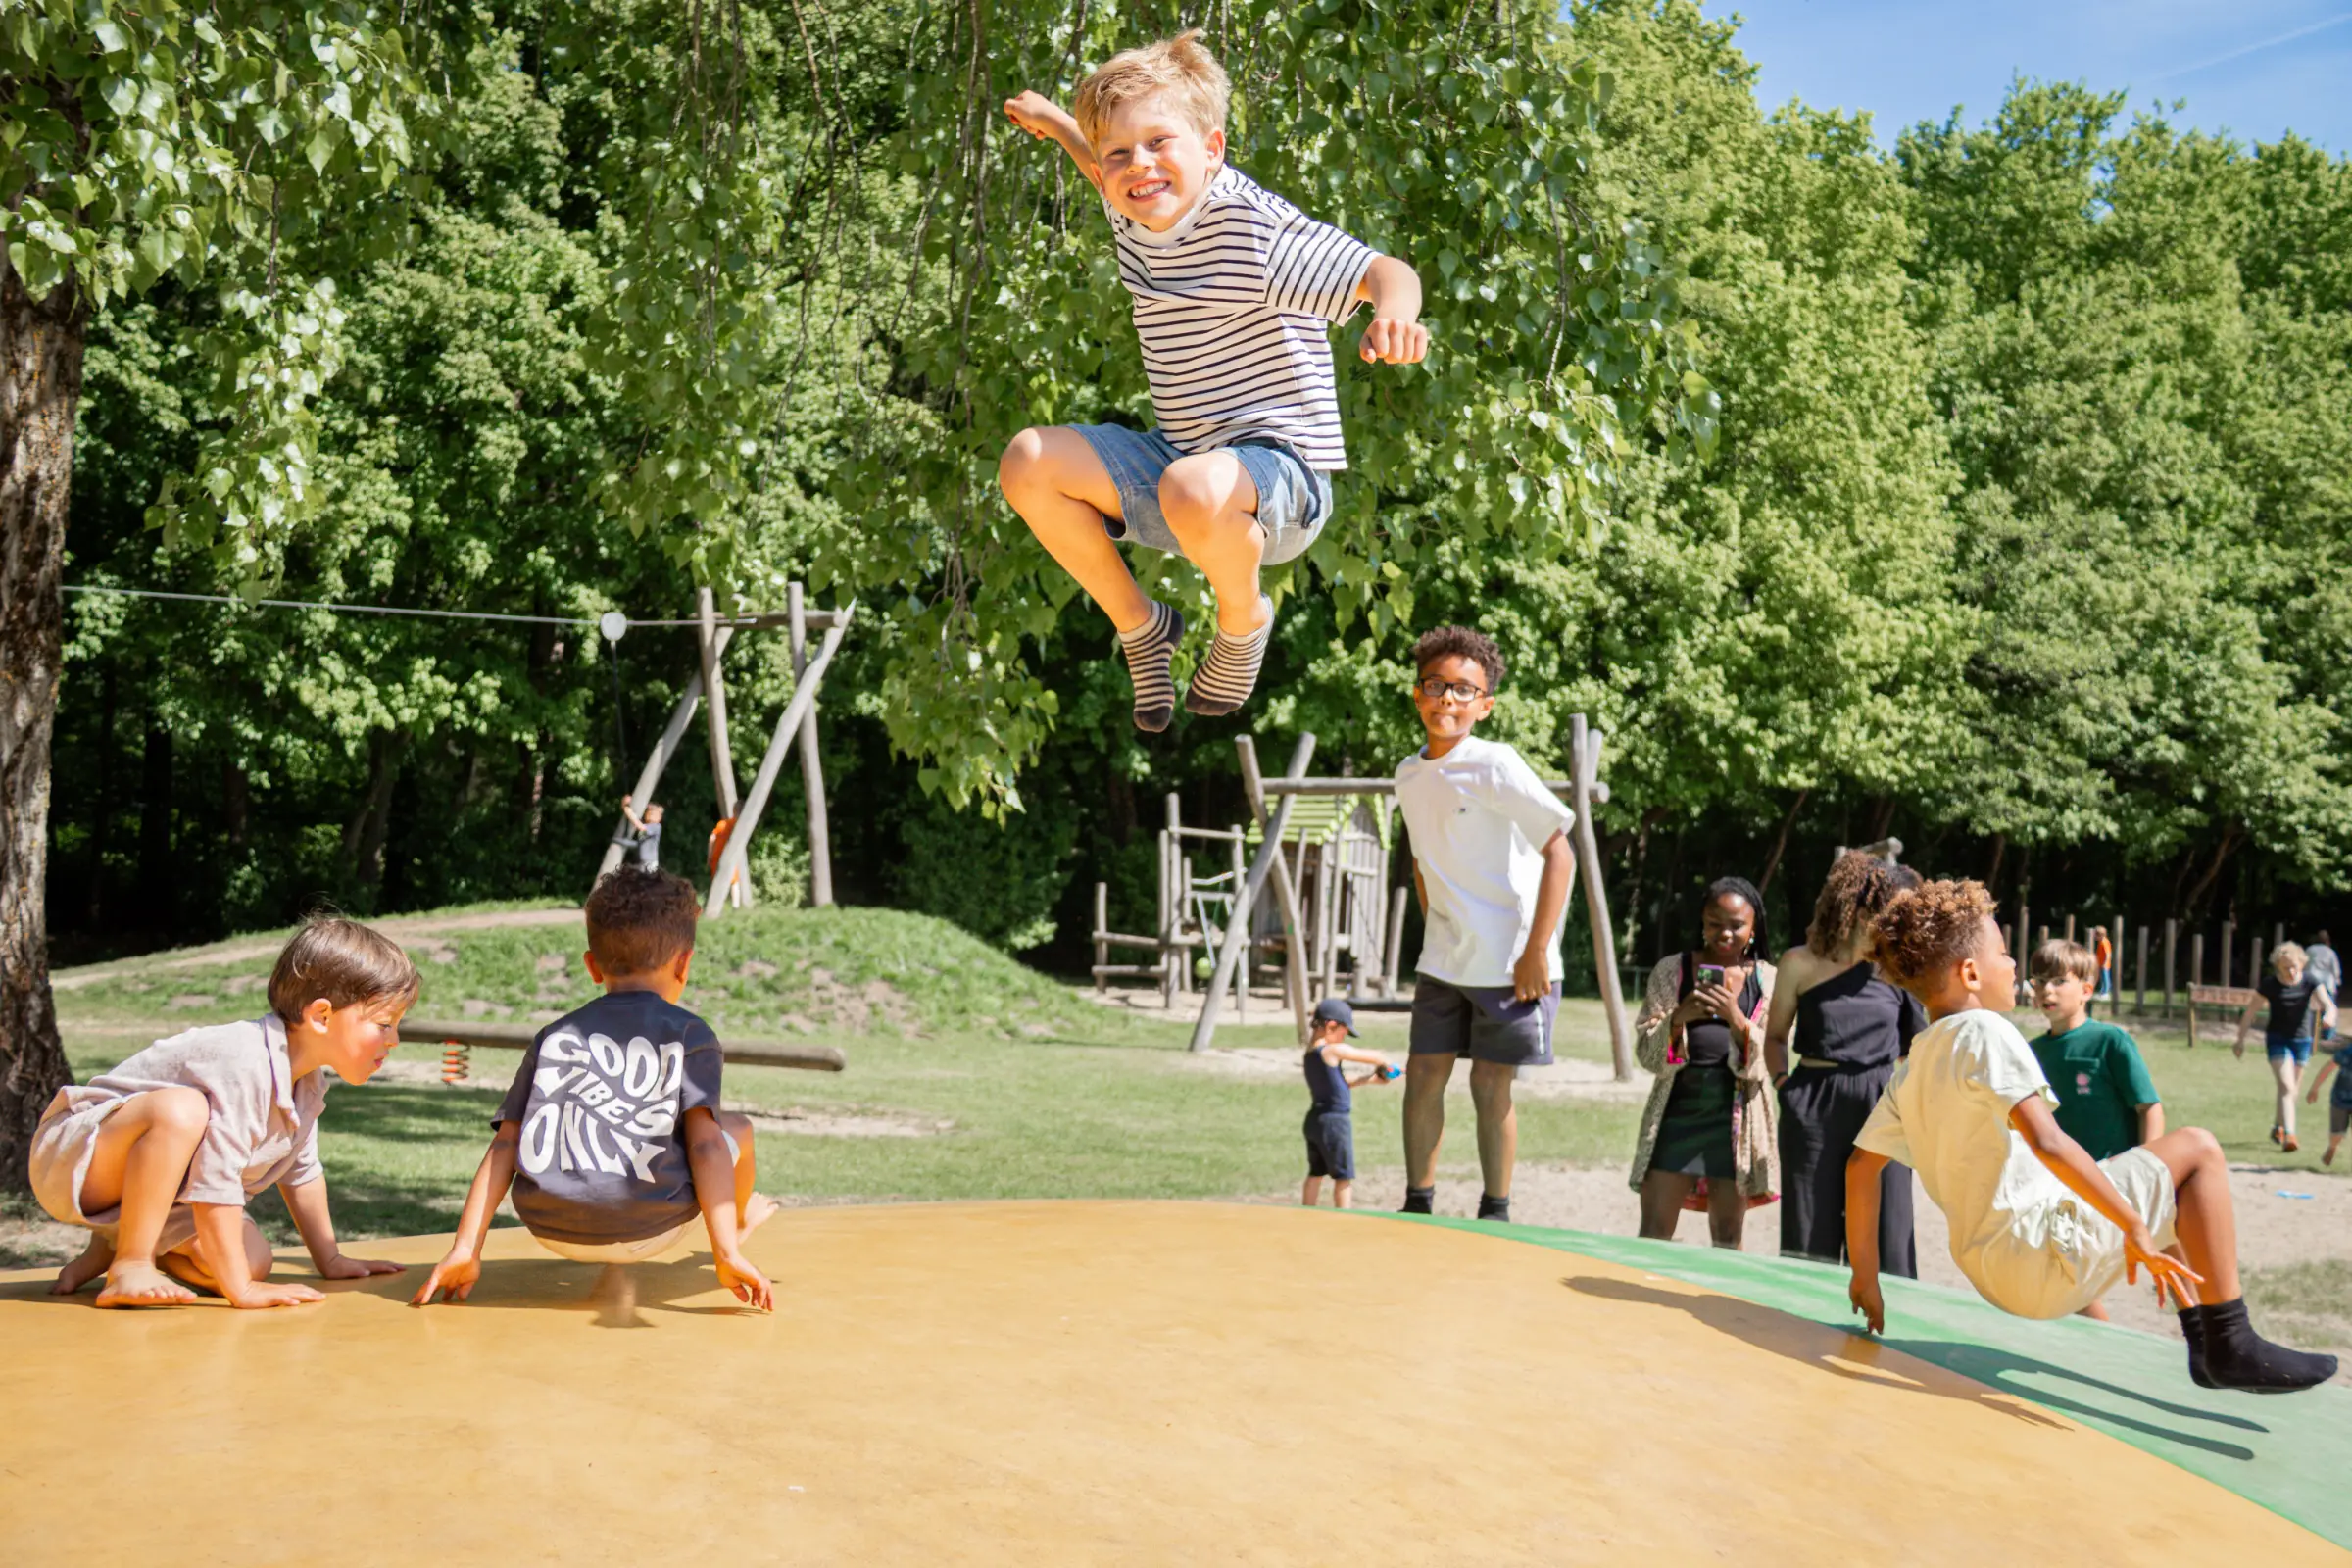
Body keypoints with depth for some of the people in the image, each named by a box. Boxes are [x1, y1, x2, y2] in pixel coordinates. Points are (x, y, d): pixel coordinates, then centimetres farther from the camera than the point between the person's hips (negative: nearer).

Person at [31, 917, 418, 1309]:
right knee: (183, 1109, -37)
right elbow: (215, 1186, -34)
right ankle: (129, 1265, -24)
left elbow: (302, 1172, 13)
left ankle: (111, 1247, 11)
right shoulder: (243, 1065, -33)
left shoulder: (307, 1080, -2)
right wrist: (242, 1291, -33)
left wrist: (330, 1260, 16)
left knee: (255, 1261, -12)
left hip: (159, 1195, 9)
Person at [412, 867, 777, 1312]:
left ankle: (612, 1266, 22)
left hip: (551, 1229, 4)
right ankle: (739, 1219, 52)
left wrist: (465, 1249, 10)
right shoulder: (689, 1033, 7)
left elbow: (504, 1145, 11)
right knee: (736, 1127, 24)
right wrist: (727, 1253, -8)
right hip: (646, 1226, -4)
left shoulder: (554, 1036, 18)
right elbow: (705, 1143, -4)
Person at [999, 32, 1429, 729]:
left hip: (1279, 468, -8)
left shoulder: (1252, 226, -18)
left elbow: (1386, 272, -25)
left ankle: (1243, 618, -6)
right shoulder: (1136, 216, 4)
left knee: (1194, 490, -41)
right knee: (1028, 463, -5)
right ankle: (1139, 625, 11)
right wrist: (1055, 122, 35)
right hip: (1174, 462, 8)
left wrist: (1394, 316, -47)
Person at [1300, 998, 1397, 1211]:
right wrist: (1384, 1065, 13)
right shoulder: (1334, 1050, -16)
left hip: (1314, 1119, 9)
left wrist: (1368, 1079, 14)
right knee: (1344, 1177, 0)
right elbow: (1374, 1057, -8)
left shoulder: (1310, 1054, 10)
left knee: (1315, 1173, 16)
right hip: (1335, 1121, -9)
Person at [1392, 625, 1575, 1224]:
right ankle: (1418, 1205, 16)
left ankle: (1495, 1214, 15)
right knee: (1423, 1077, 3)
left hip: (1511, 964, -5)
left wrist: (1535, 951, -17)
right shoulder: (1409, 775, 6)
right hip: (1443, 964, 6)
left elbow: (1560, 852, -16)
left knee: (1490, 1087, 0)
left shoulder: (1495, 765, -14)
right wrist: (1434, 936, 15)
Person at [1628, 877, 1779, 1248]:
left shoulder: (1768, 982, 4)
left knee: (1728, 1236, 8)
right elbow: (1645, 1051, -1)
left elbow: (1763, 1063, -4)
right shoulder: (1671, 972, 4)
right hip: (1677, 1109, 0)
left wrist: (1736, 1019, -21)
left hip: (1735, 1117, 0)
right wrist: (1679, 1018, -20)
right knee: (1654, 1234, -2)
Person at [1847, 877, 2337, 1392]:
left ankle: (2203, 1342, 28)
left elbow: (1860, 1165, 11)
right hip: (2042, 1257, -9)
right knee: (2197, 1149, 0)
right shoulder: (1984, 1032, -14)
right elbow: (2045, 1141, -24)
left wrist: (1865, 1276, 17)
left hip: (1991, 1271, 9)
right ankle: (2232, 1347, -1)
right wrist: (2134, 1227, -22)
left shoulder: (1908, 1073, 10)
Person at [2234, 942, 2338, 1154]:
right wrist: (2240, 1040, -3)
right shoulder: (2269, 985, -12)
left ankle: (2277, 1127, 37)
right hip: (2277, 1039, -3)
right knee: (2286, 1087, -17)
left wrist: (2329, 1015, -44)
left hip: (2302, 1040, 3)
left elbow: (2328, 1004, -20)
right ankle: (2289, 1136, -24)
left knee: (2292, 1089, 15)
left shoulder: (2310, 983, -8)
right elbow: (2250, 1012, -5)